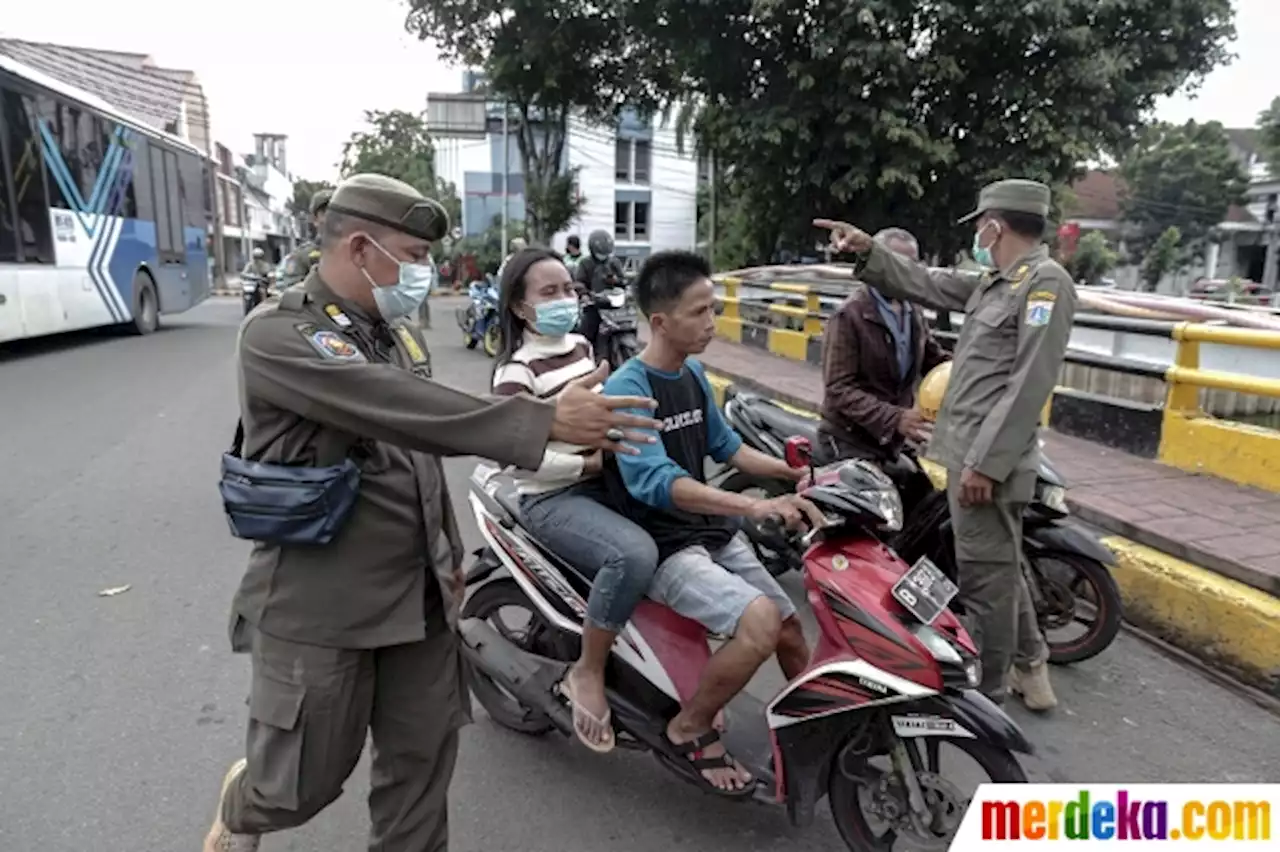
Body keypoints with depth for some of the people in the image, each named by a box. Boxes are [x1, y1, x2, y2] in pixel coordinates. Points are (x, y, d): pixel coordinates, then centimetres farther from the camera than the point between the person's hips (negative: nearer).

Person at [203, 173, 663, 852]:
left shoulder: (398, 334, 9)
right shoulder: (278, 335, -18)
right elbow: (403, 409, -33)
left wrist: (448, 551, 17)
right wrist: (545, 421, -38)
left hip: (419, 595, 7)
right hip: (320, 606, -6)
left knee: (421, 760, 14)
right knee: (304, 782, 10)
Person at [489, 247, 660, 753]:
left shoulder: (580, 345, 11)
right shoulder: (516, 371, -14)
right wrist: (590, 464, -18)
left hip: (600, 482, 9)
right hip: (551, 499, -8)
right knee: (635, 555, -32)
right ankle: (587, 673, -10)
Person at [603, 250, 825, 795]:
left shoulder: (693, 375, 8)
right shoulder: (626, 389, -19)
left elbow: (725, 447, 19)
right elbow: (655, 482, -32)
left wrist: (795, 474, 6)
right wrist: (756, 506, -41)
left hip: (714, 533, 8)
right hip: (662, 546, -8)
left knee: (792, 628, 11)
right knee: (759, 622, -26)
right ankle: (690, 729, -3)